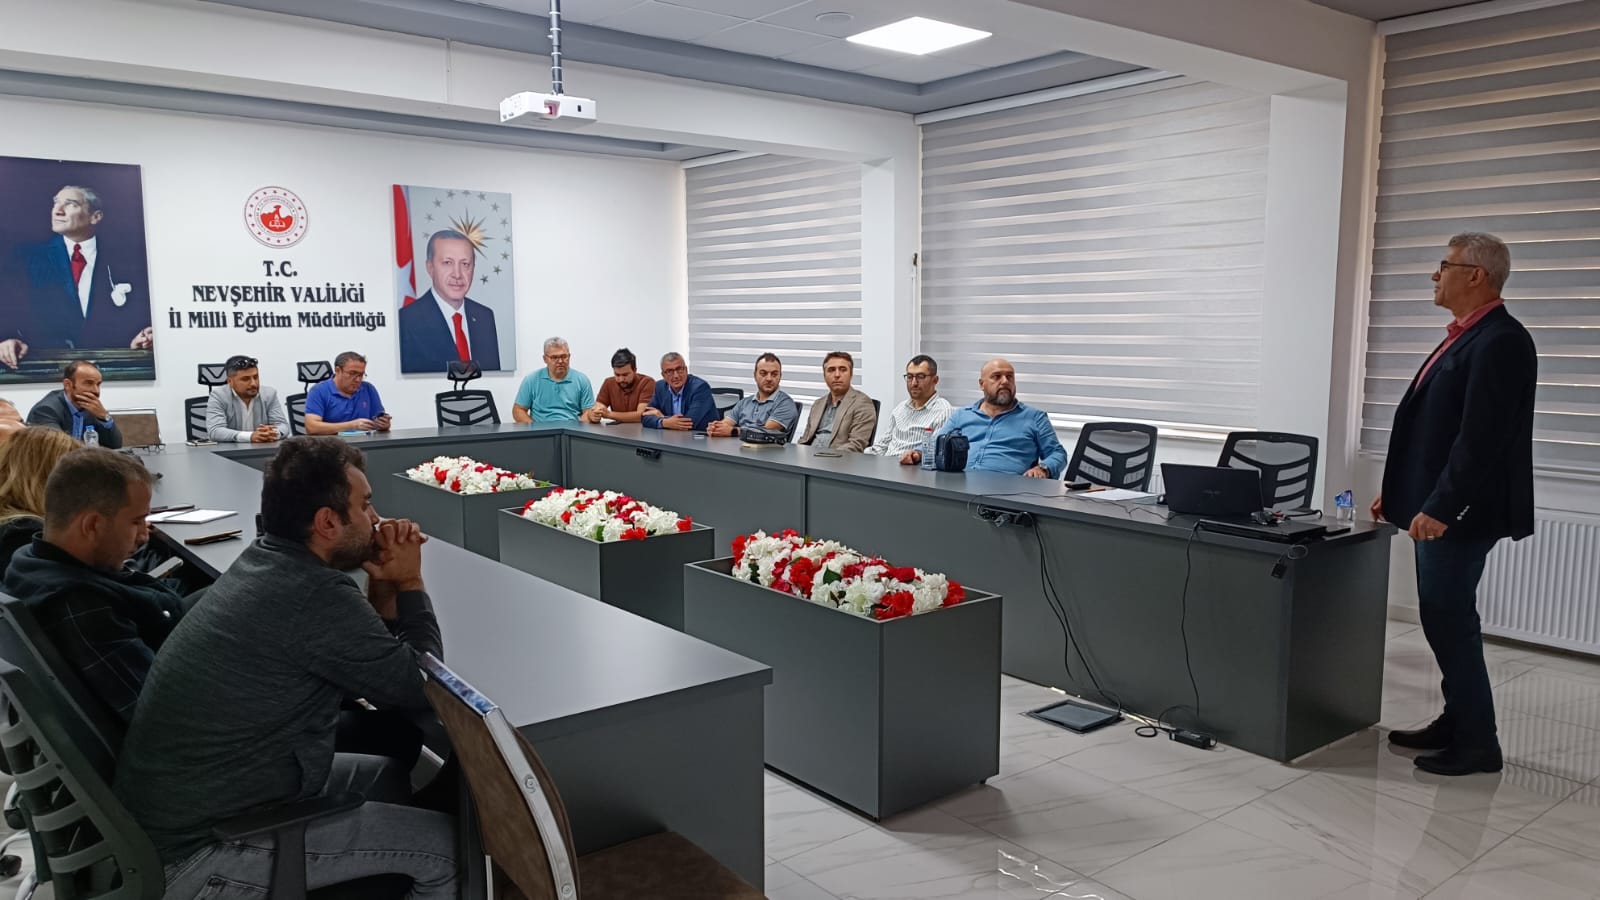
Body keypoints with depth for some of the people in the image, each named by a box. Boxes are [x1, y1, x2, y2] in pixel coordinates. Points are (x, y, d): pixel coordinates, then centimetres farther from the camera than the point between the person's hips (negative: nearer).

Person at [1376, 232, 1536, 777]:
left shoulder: (1499, 341, -16)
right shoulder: (1465, 337, 15)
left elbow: (1481, 438, -23)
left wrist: (1440, 507, -24)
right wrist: (1403, 492, 19)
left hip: (1457, 513, -10)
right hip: (1436, 506, 10)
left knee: (1451, 621, -3)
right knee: (1442, 620, 15)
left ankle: (1478, 743, 8)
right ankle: (1457, 722, 26)